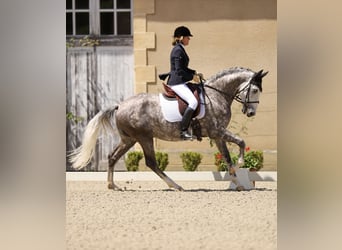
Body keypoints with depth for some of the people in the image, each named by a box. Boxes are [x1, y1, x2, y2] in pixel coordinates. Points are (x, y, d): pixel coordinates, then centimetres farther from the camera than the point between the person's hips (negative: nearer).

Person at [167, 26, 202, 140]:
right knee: (193, 102, -24)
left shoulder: (180, 49, 17)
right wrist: (192, 77, -13)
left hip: (179, 83, 11)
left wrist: (194, 73, 15)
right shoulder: (178, 50, -15)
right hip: (177, 82, -11)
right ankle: (183, 130, -26)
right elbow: (179, 71, -20)